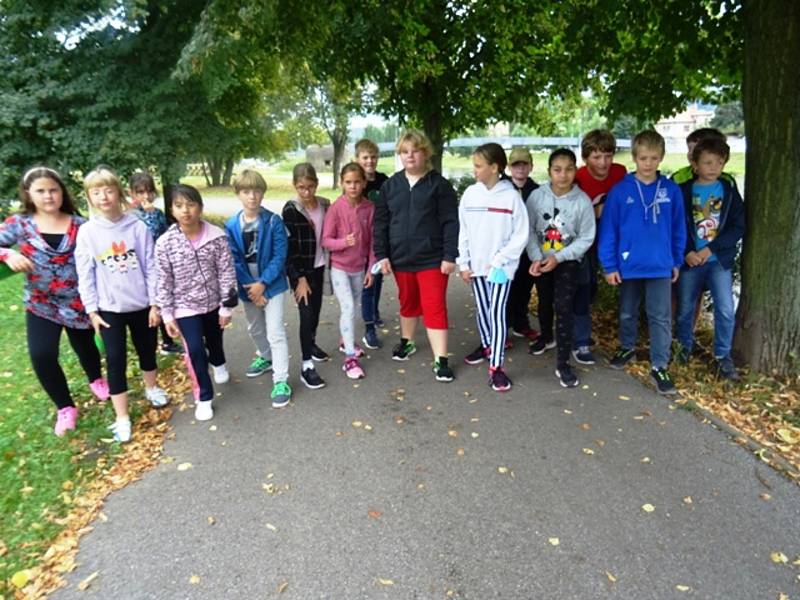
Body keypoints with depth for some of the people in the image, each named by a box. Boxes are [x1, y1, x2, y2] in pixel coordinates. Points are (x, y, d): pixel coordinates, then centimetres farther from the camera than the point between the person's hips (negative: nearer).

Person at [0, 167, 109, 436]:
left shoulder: (79, 224, -5)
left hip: (78, 302, 0)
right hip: (40, 304, 0)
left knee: (85, 346, 17)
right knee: (41, 356, -13)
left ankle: (96, 380, 51)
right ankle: (65, 408, 8)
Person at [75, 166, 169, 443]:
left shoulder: (137, 227, -7)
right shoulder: (86, 232, -7)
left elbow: (151, 267, -5)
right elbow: (85, 275, -3)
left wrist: (155, 303, -5)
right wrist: (92, 310, -5)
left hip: (141, 304, 1)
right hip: (110, 308, -1)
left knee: (147, 350, 18)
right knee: (116, 360, 2)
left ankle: (151, 388, 45)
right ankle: (122, 418, 12)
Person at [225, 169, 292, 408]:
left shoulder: (274, 222, -14)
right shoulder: (231, 225, -6)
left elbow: (279, 256, -15)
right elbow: (234, 260, -7)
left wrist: (262, 284, -19)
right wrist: (251, 288, -13)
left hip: (272, 285, -4)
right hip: (248, 287, 4)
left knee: (275, 332, -7)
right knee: (255, 329, 23)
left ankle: (281, 380, 1)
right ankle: (266, 358, 48)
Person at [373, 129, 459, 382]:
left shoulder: (439, 184, -4)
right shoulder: (390, 185, 5)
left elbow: (450, 222, -7)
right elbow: (380, 222, 5)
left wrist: (449, 255, -12)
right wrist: (381, 254, -2)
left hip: (432, 258, -3)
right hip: (401, 257, 4)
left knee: (434, 306, -3)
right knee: (408, 302, 20)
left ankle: (441, 360, 3)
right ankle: (407, 341, 41)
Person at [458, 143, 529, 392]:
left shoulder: (511, 196, -10)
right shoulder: (470, 194, 0)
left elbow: (521, 235, -8)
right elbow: (463, 231, 5)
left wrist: (499, 261, -13)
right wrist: (463, 263, 2)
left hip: (501, 266, -4)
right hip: (476, 265, 4)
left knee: (497, 311, -7)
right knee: (482, 309, 17)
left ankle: (496, 366, -1)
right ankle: (487, 344, 40)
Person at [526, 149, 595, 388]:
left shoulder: (582, 201, -16)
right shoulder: (537, 196, -12)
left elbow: (586, 238, -10)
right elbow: (529, 229, -6)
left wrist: (558, 257, -18)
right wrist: (536, 257, -18)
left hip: (568, 262, -2)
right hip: (541, 260, 3)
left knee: (564, 309, -10)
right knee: (544, 303, 21)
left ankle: (563, 363, -2)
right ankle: (546, 337, 49)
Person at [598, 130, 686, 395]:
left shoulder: (671, 190, -3)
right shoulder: (620, 190, -8)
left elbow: (678, 229, 5)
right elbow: (608, 229, -6)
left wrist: (677, 261, 7)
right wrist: (609, 265, -7)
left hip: (660, 266, 0)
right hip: (628, 265, 0)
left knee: (660, 317, 3)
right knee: (627, 313, 18)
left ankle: (659, 366, 12)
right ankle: (627, 347, 39)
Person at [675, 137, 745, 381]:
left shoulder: (729, 192, 1)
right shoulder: (683, 192, -2)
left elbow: (738, 227, -3)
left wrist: (711, 248, -13)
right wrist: (687, 252, -15)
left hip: (720, 260, 0)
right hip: (690, 260, 0)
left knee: (726, 310, -5)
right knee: (685, 308, 10)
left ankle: (723, 356, 11)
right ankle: (684, 346, 33)